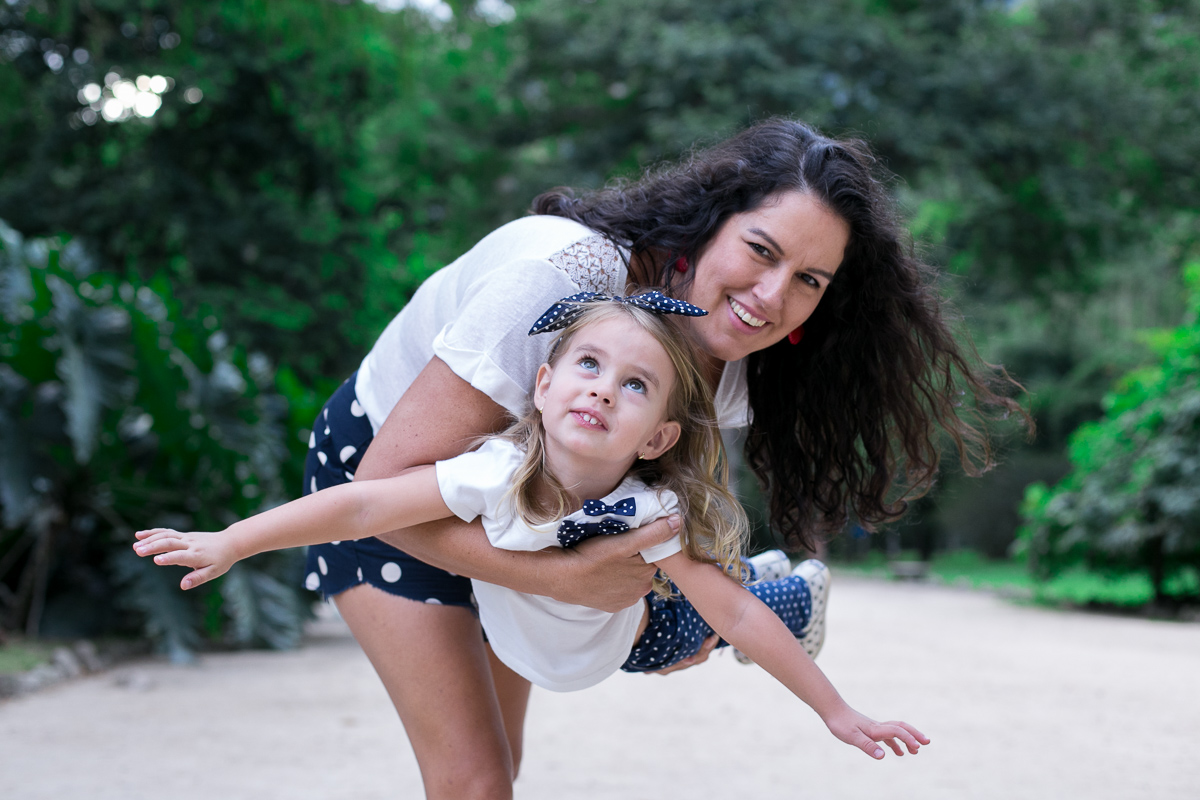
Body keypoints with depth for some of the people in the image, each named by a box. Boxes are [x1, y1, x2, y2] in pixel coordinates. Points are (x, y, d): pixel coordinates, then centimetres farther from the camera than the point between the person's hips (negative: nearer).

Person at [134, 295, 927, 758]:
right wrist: (228, 543, -35)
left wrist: (837, 712, -23)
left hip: (616, 645, -1)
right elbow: (362, 505, -35)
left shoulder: (652, 512, -35)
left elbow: (737, 617, -27)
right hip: (513, 641, 2)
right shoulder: (499, 476, -38)